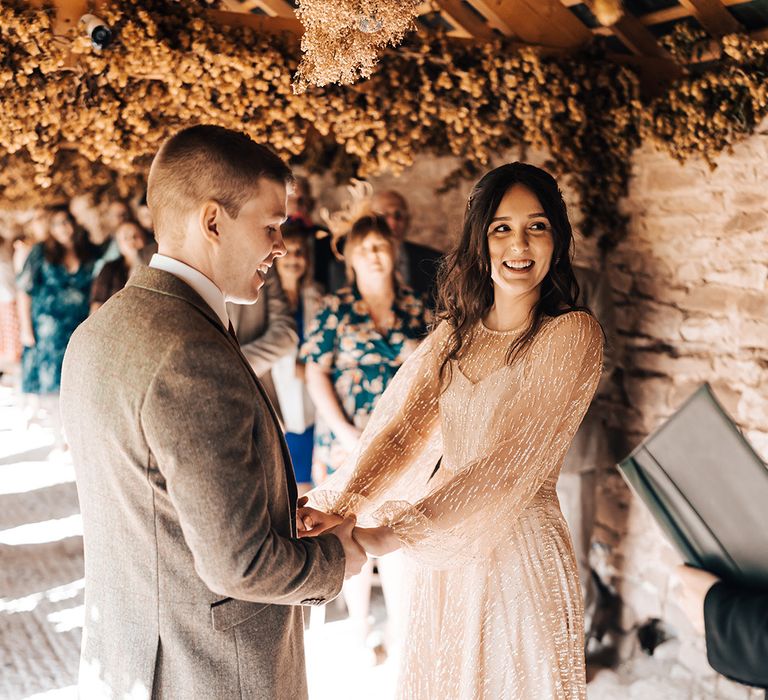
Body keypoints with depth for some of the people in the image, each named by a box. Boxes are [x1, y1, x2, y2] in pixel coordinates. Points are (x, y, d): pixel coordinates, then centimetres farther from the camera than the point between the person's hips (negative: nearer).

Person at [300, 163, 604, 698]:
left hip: (520, 552, -4)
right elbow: (401, 428, -10)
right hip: (443, 562, 5)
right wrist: (338, 506, -28)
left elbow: (511, 461, -23)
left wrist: (389, 533, -29)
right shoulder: (455, 333, 4)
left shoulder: (573, 334, -14)